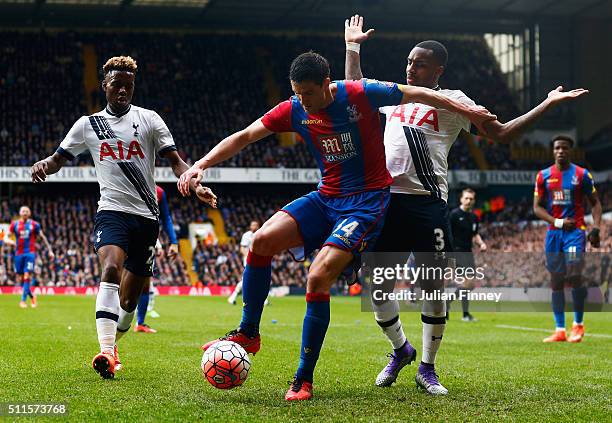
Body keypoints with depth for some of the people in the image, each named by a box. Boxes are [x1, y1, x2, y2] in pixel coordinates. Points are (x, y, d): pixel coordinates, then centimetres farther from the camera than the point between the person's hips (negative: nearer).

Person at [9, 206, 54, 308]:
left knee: (27, 277, -15)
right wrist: (12, 242, -12)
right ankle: (32, 296, 25)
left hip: (30, 253, -2)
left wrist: (50, 250, 7)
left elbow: (43, 237, 9)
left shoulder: (34, 224, 3)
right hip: (19, 254, 2)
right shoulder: (15, 224, 6)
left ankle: (23, 300, -14)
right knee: (20, 279, 4)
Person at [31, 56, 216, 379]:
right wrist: (43, 165, -13)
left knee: (130, 297, 8)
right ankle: (106, 352, -39)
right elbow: (59, 158, 12)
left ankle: (112, 345, 34)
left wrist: (195, 185, -20)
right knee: (111, 268, -30)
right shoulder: (88, 124, 9)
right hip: (112, 211, -2)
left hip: (147, 216, 2)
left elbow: (175, 161, 0)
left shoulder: (149, 119, 6)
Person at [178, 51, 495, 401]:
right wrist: (201, 165, -10)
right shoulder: (294, 110, -2)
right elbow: (244, 137, 1)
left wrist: (467, 111, 5)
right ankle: (248, 334, 1)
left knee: (318, 279, -20)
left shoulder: (361, 94, -14)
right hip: (326, 198, 5)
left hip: (367, 201, -5)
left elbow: (418, 94, -1)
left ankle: (304, 380, -9)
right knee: (263, 240, -17)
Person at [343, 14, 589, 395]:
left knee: (434, 286, -5)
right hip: (386, 200, 4)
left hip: (426, 203, -4)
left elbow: (503, 133, 7)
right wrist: (353, 48, 37)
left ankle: (427, 368, 10)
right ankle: (401, 350, 28)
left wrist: (548, 104, 2)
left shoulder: (452, 100, 6)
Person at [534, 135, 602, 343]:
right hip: (553, 233, 3)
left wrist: (595, 228, -7)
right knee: (556, 281, 4)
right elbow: (537, 207, 8)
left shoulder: (582, 174, 1)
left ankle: (578, 324, 1)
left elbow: (595, 203, 6)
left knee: (574, 277, -17)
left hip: (575, 231, -3)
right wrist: (557, 222, -7)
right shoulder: (544, 176, 7)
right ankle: (559, 330, 8)